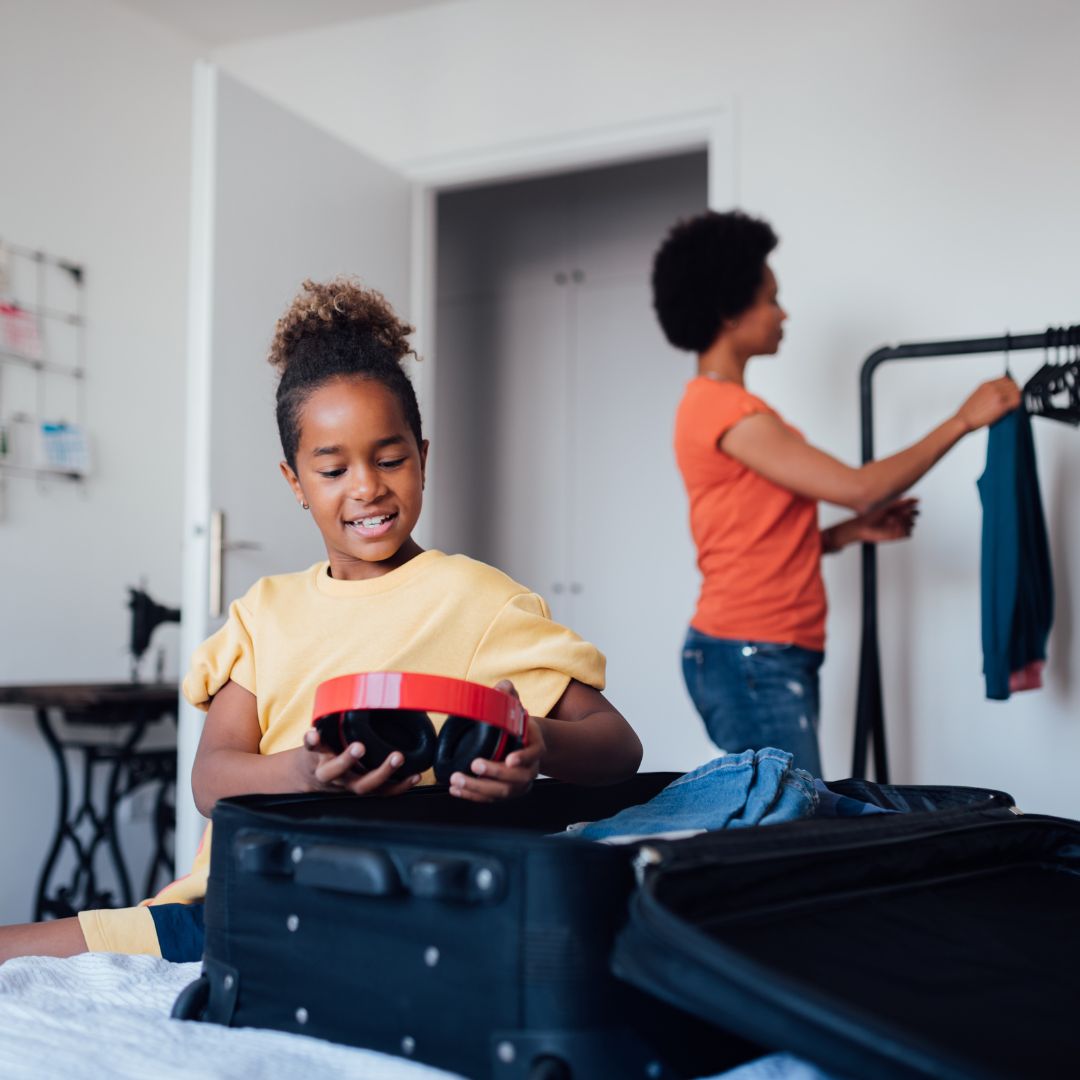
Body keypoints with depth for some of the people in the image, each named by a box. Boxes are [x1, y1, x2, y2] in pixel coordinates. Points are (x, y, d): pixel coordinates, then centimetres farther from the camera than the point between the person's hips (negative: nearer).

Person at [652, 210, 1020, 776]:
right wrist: (962, 420, -8)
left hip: (766, 657, 10)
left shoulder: (722, 407, 16)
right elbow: (859, 487, -17)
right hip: (753, 660, -10)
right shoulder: (725, 410, -16)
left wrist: (852, 532, 6)